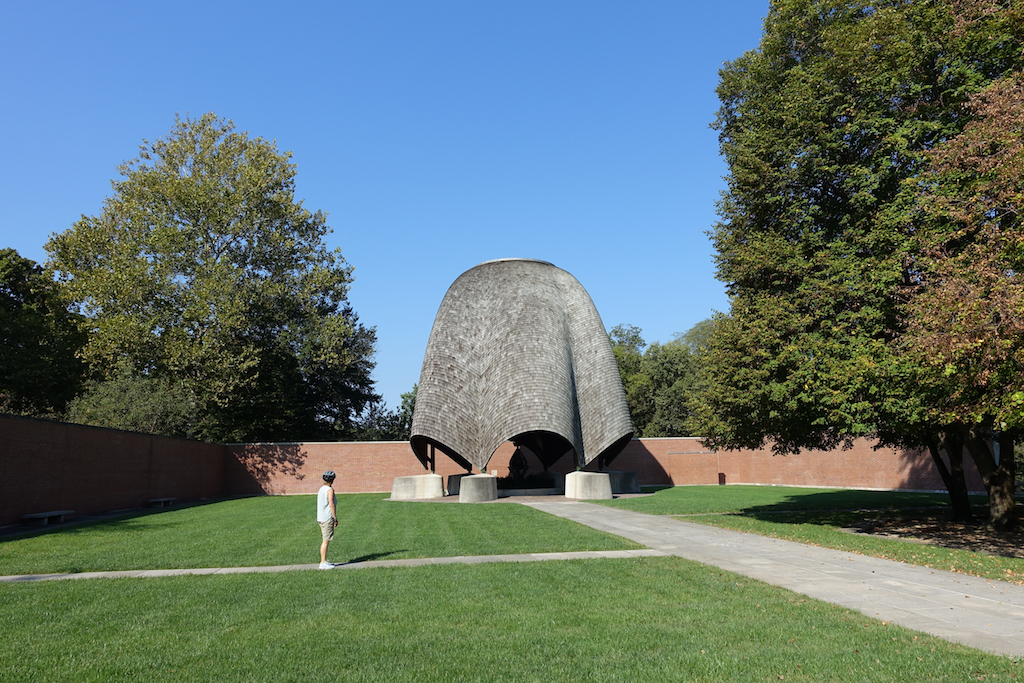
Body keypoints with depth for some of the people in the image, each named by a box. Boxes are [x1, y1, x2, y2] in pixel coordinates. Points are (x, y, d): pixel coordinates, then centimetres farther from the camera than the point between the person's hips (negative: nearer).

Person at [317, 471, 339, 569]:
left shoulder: (321, 489, 14)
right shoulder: (330, 490, -12)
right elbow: (331, 505, -17)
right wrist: (335, 518, -13)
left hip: (321, 517, 9)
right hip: (327, 518, -9)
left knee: (326, 540, 15)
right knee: (326, 541, -7)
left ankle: (324, 561, 19)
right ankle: (323, 563, -7)